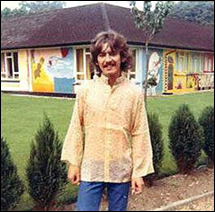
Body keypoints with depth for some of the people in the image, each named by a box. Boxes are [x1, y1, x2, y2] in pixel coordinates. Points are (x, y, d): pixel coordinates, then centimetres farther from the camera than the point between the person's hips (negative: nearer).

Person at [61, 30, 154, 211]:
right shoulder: (86, 91, -5)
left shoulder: (134, 93, -7)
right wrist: (73, 163, 2)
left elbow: (140, 134, -4)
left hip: (121, 169, 0)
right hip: (91, 168, 0)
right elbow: (76, 129, 1)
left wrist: (139, 171, -3)